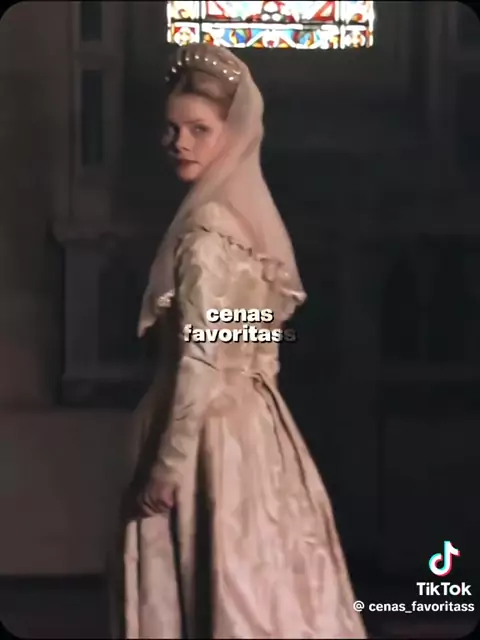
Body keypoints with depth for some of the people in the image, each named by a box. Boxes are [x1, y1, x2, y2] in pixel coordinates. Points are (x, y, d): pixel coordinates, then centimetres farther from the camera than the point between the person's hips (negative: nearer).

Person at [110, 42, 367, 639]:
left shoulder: (206, 231, -19)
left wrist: (166, 465, -16)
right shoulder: (247, 210, 8)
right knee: (254, 583, 17)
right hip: (250, 419, 9)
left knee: (219, 590, 3)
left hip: (213, 429, -9)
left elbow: (202, 362, -22)